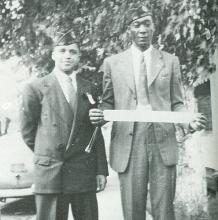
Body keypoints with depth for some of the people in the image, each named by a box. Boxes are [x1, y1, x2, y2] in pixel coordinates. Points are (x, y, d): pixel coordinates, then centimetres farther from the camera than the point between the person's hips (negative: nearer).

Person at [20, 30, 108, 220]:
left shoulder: (89, 89, 9)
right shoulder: (36, 88, 1)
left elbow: (96, 134, 9)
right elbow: (27, 131, 5)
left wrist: (101, 170, 5)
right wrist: (46, 154, 8)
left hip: (84, 174, 3)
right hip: (49, 174, -2)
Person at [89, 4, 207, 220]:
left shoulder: (170, 61, 11)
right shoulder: (112, 62, 10)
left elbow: (176, 103, 12)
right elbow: (108, 102, 14)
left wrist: (190, 120, -8)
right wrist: (99, 115, -7)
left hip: (163, 143, 0)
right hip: (128, 144, 0)